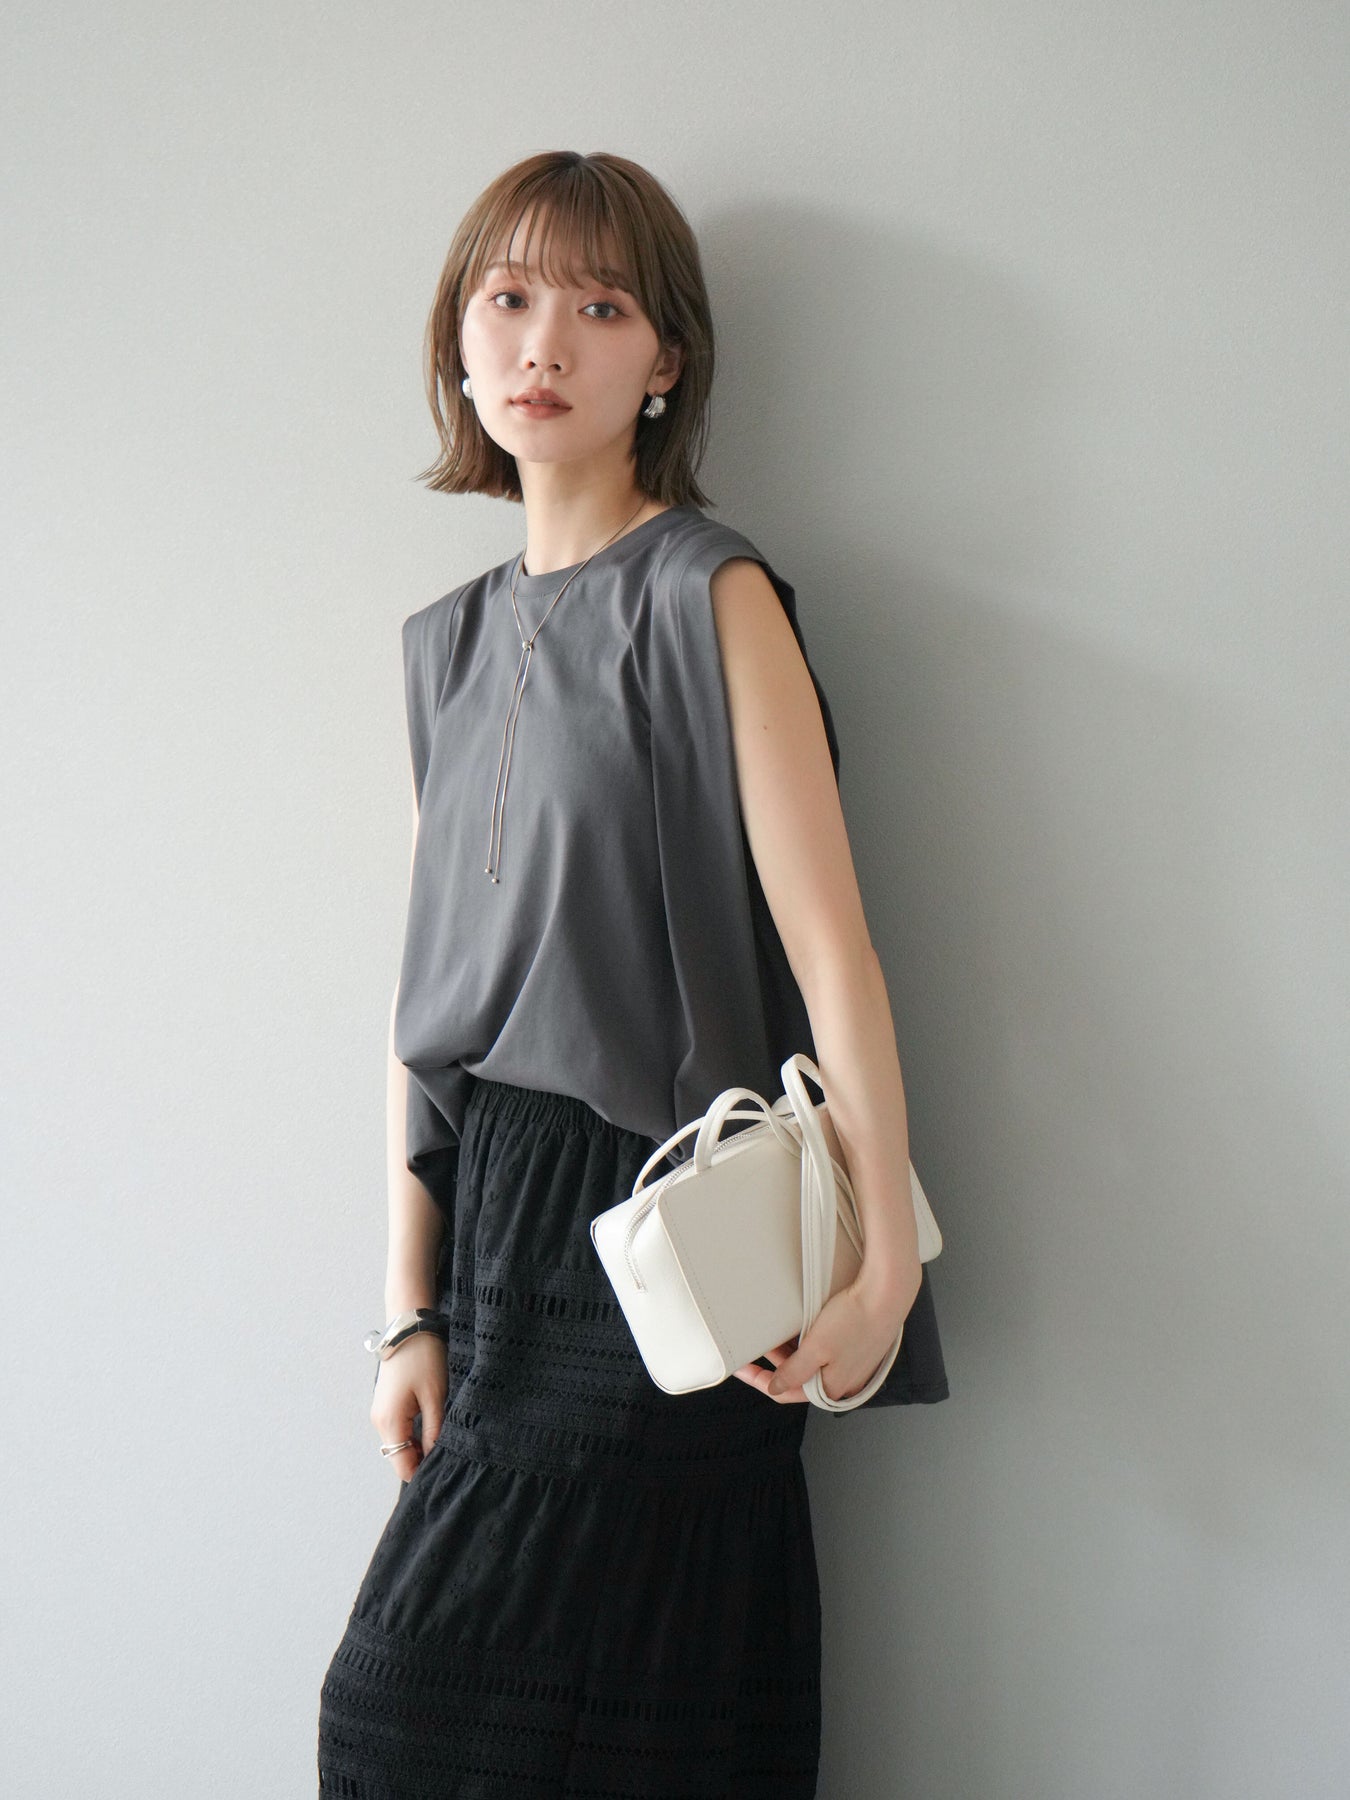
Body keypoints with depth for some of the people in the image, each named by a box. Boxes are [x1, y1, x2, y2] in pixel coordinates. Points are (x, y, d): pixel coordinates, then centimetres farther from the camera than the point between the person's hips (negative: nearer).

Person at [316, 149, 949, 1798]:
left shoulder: (705, 596, -6)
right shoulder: (451, 642, 13)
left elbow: (829, 949, -12)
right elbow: (428, 996, 9)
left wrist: (883, 1256, -17)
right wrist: (411, 1309, 5)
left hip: (649, 1228, -6)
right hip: (489, 1224, 6)